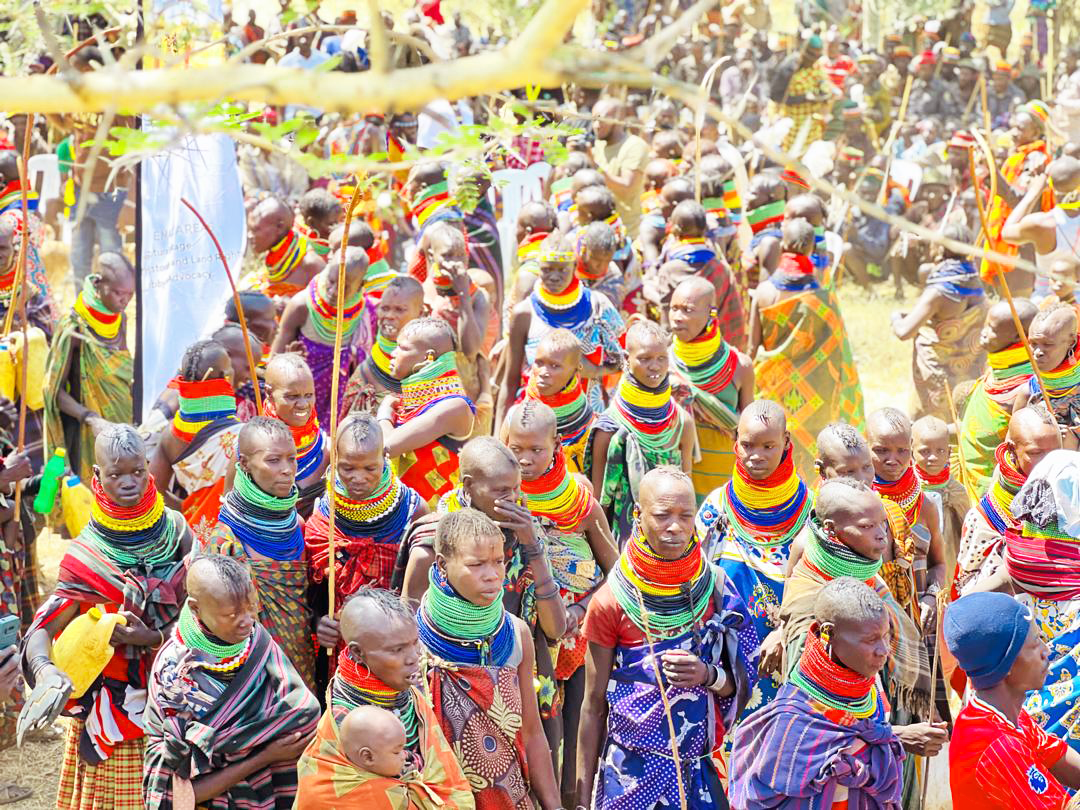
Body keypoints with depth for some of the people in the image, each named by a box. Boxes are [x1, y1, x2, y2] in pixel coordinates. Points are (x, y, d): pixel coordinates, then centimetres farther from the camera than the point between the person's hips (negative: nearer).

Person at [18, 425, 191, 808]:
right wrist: (45, 671, -38)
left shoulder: (175, 528, -4)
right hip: (111, 703, -2)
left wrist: (150, 638, -20)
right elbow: (42, 630, -17)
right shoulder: (86, 554, -10)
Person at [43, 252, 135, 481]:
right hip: (86, 432, -6)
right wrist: (91, 419, -29)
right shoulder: (74, 328, -18)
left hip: (120, 423, 6)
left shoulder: (120, 320, 3)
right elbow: (54, 390, -17)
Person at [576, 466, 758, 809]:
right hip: (632, 769, -2)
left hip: (699, 769, 2)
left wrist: (708, 675, -16)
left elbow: (742, 683, 6)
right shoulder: (612, 601, -8)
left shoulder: (716, 587, -1)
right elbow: (594, 705, -2)